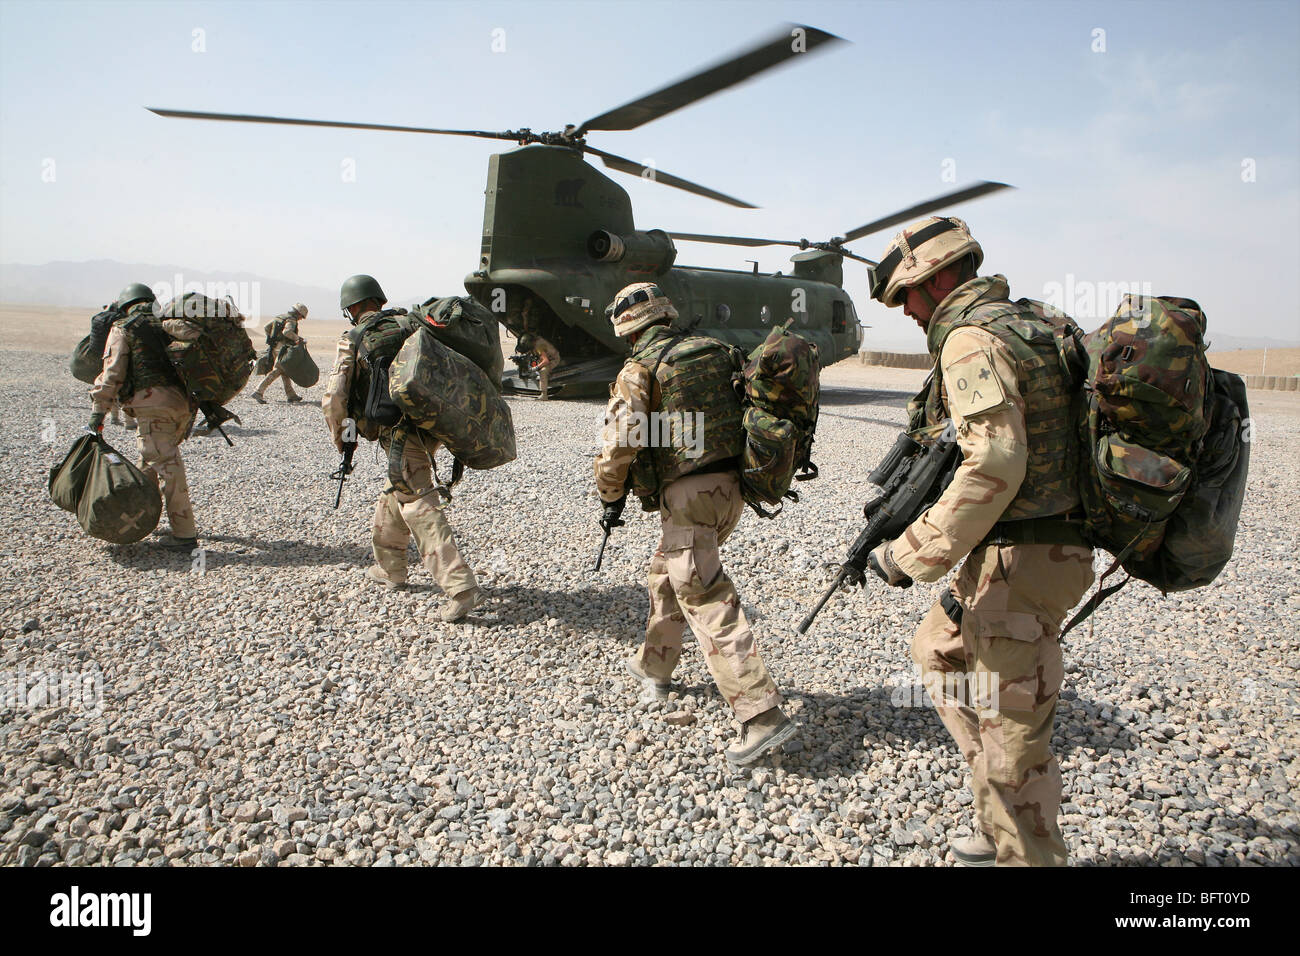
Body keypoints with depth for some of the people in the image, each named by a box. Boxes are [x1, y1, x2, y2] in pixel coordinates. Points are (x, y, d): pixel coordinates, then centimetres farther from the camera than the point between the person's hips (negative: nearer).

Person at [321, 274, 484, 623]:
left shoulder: (353, 341, 2)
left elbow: (335, 395, -4)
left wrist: (340, 438, 10)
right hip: (431, 424, 6)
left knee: (420, 508, -8)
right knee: (395, 492, 26)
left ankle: (462, 588, -19)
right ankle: (390, 567, 39)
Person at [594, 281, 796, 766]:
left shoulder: (639, 370, -6)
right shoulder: (716, 351, 13)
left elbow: (618, 444, -14)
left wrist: (610, 500, 1)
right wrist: (755, 477, 28)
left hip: (686, 494, -8)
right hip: (730, 486, 8)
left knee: (708, 604, -6)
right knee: (667, 573, 26)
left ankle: (763, 716, -10)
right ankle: (654, 665, 42)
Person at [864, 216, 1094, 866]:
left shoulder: (971, 337, -17)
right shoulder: (1034, 323, 13)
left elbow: (994, 465, -30)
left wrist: (912, 555, -24)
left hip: (1018, 562, -11)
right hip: (1053, 541, 11)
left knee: (1010, 736, 2)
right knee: (938, 649, 24)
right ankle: (1000, 825, 34)